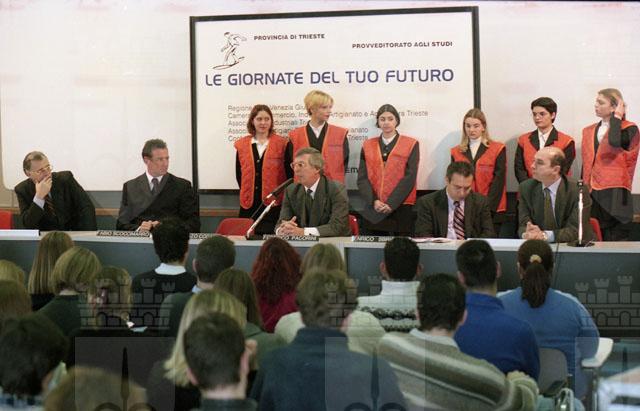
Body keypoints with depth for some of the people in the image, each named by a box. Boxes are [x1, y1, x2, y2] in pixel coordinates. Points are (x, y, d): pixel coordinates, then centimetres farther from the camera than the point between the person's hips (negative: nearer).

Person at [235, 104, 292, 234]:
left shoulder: (281, 144, 2)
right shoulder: (241, 145, 10)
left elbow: (290, 173, 3)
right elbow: (239, 174, 15)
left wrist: (283, 194, -1)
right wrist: (246, 193, 8)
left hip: (274, 204, -2)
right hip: (249, 205, 2)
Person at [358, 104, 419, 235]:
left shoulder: (411, 145, 5)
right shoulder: (368, 146, 13)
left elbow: (410, 177, -4)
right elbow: (362, 178, 6)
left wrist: (391, 203, -13)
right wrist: (374, 201, -11)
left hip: (401, 208, -2)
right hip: (373, 210, 2)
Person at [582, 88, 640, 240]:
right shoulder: (589, 131, 16)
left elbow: (615, 142, -25)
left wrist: (617, 117, -11)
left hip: (615, 195, -5)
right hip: (592, 195, 5)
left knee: (616, 240, -4)